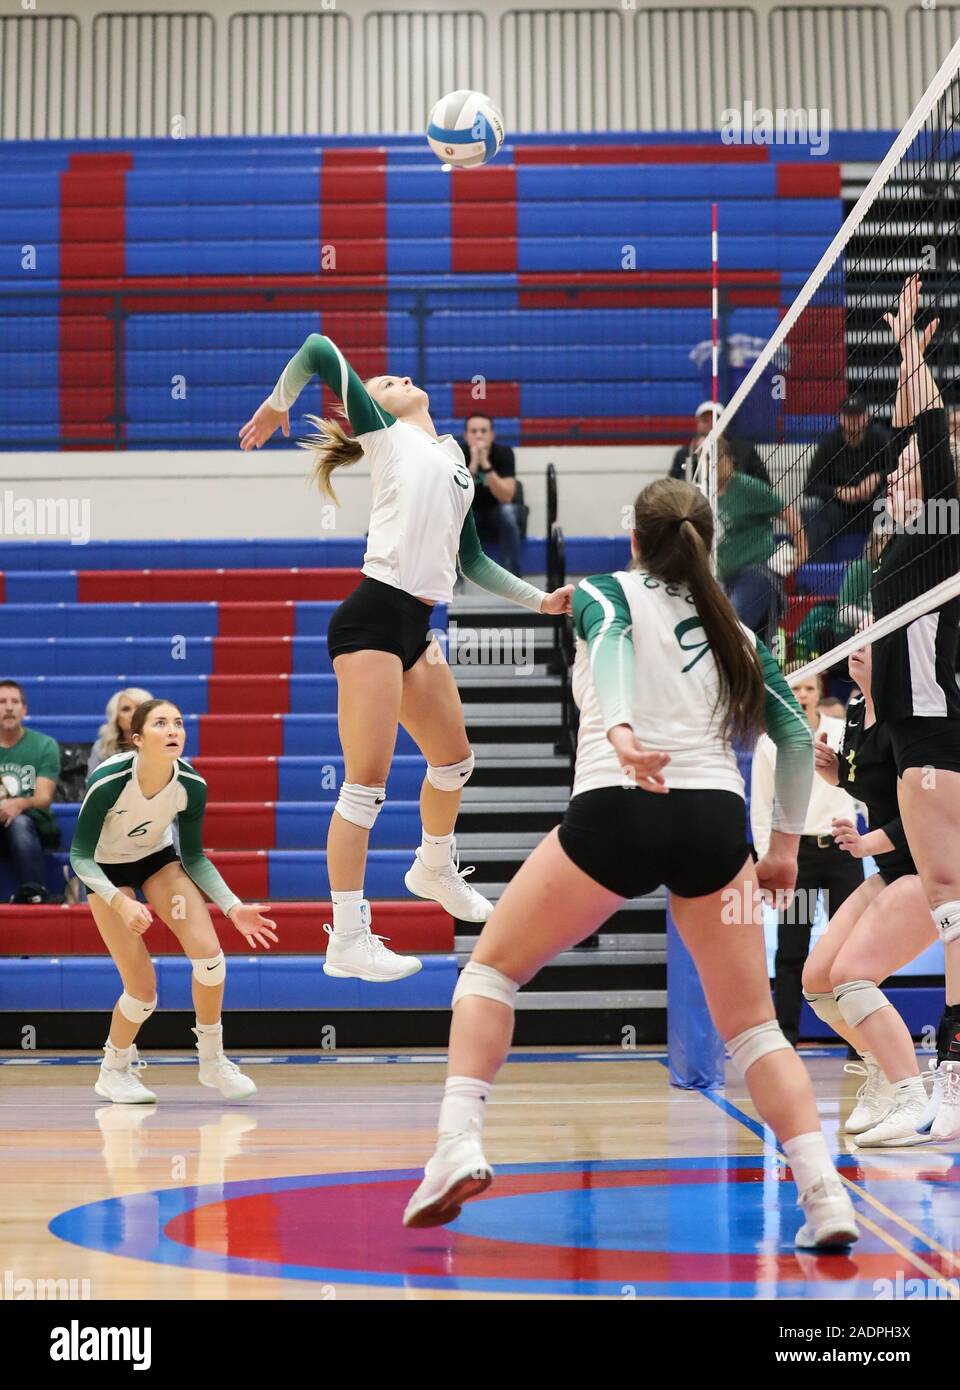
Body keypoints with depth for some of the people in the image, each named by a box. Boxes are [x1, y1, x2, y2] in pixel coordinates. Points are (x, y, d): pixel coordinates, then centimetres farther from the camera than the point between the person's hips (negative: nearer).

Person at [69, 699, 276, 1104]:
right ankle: (114, 1070, 18)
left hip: (159, 858, 3)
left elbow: (194, 857, -7)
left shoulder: (191, 784, -21)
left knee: (209, 955, -17)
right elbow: (80, 856, -25)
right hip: (107, 869, -3)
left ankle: (212, 1060, 5)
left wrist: (233, 907, -18)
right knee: (143, 989, -11)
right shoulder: (108, 781, -33)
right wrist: (121, 902, -39)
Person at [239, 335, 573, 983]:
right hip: (372, 617, -8)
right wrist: (278, 403, 8)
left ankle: (435, 870, 48)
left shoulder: (458, 465, 24)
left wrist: (540, 599, 24)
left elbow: (472, 561, 27)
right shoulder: (388, 437, 4)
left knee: (454, 759, 21)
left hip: (416, 626, 8)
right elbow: (320, 350, -2)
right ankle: (347, 942, -5)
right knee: (367, 783, -9)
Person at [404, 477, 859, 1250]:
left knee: (491, 969, 13)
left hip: (617, 811, -3)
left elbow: (610, 639, -12)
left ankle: (459, 1145, -4)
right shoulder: (736, 630, 23)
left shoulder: (606, 592, 12)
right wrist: (787, 840, 24)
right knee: (755, 1027, 13)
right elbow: (795, 735, 17)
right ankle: (825, 1196, 0)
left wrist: (618, 728, -30)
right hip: (716, 819, 3)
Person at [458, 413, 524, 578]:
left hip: (498, 512, -1)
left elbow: (506, 497, -30)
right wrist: (473, 464, -39)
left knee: (508, 511, -34)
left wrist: (486, 464, -40)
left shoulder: (503, 453, -19)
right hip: (469, 514, 1)